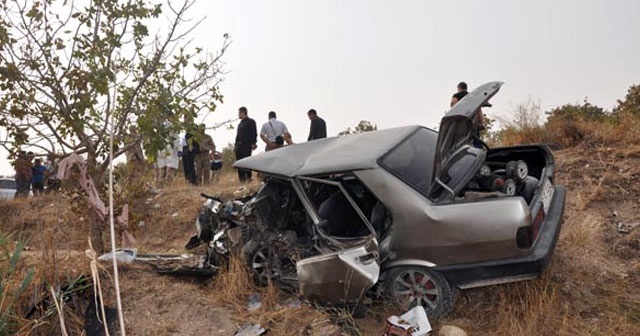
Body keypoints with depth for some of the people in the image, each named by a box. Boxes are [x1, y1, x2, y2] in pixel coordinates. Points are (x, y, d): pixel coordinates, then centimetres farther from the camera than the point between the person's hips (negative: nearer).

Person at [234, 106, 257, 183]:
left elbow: (254, 133, -7)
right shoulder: (240, 124, 23)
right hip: (239, 146, 8)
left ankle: (248, 178, -6)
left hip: (246, 146, -8)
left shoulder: (251, 122, 0)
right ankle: (242, 179, 8)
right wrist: (235, 145, 18)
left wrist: (253, 143, -16)